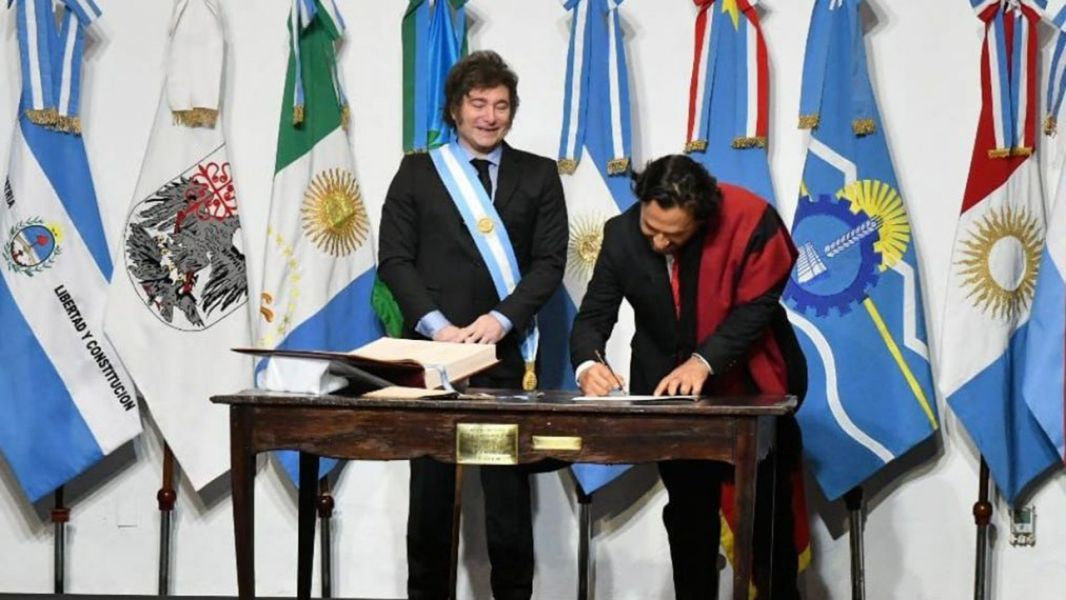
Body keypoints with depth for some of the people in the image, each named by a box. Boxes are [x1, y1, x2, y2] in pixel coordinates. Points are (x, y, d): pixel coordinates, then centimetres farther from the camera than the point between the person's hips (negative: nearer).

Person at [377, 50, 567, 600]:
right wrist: (436, 325, -11)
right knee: (431, 488, 4)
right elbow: (394, 258, 3)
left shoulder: (538, 175, 9)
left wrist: (501, 319, -13)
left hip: (507, 352, 0)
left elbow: (550, 261, 2)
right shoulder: (417, 172, 9)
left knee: (508, 488, 0)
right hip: (432, 349, 0)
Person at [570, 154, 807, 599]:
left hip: (749, 384, -2)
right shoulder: (622, 234, -16)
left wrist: (705, 361, -35)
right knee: (688, 511, 10)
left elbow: (755, 308, -22)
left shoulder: (749, 221, -24)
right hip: (669, 389, 2)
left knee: (767, 509, 10)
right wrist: (589, 364, -35)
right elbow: (593, 315, -14)